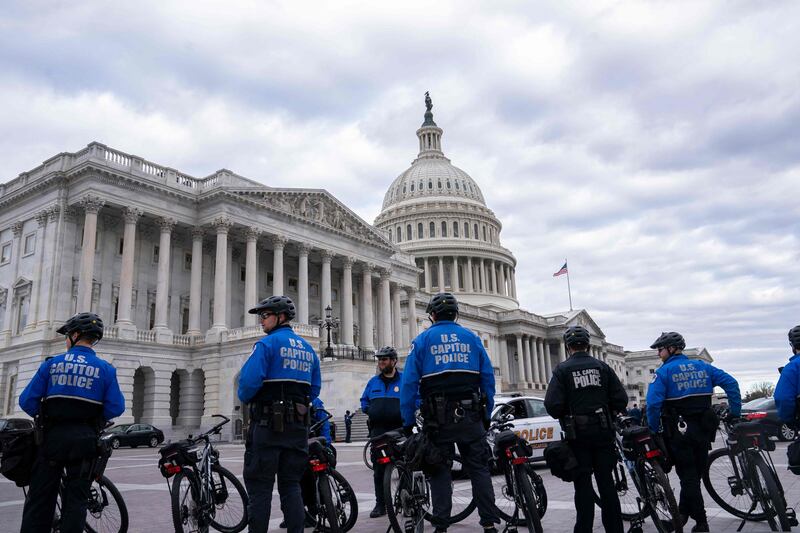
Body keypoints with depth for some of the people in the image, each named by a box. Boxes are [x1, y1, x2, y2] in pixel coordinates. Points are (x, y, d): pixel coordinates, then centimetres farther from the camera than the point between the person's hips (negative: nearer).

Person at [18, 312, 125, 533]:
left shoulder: (52, 364, 0)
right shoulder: (105, 369, -3)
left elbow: (27, 401, -3)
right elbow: (116, 408, -9)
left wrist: (44, 416, 15)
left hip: (52, 436, 1)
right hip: (84, 439, -1)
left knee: (39, 498, 11)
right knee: (75, 500, 7)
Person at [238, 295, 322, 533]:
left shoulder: (267, 344, -8)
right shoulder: (308, 348, 13)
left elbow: (249, 380, -18)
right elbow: (315, 389, 14)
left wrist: (245, 398, 2)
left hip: (268, 424, -6)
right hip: (298, 425, 6)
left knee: (260, 486, 1)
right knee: (291, 484, 12)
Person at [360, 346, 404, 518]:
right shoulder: (373, 381, 14)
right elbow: (364, 402, 21)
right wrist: (372, 411, 4)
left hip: (400, 429, -3)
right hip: (378, 431, 3)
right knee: (379, 469, 4)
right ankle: (380, 504, 12)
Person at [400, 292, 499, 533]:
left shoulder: (422, 340, 3)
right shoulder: (472, 338, 9)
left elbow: (409, 383, -3)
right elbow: (488, 379, 6)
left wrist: (408, 423, 1)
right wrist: (486, 416, 11)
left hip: (438, 417, -1)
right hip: (471, 415, 2)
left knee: (440, 471, 7)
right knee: (479, 468, 8)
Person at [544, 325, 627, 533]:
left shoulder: (562, 369, -6)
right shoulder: (602, 367, 4)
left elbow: (552, 404, -14)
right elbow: (621, 399, 0)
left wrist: (564, 418, 6)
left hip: (577, 433, -3)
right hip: (603, 431, 3)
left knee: (583, 483, 4)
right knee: (606, 481, 11)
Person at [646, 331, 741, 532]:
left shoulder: (663, 372, -9)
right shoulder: (702, 366, 7)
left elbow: (653, 403, -19)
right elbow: (731, 383, 3)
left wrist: (654, 429, -7)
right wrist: (735, 412, 8)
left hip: (679, 431, -5)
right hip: (703, 429, 5)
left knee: (688, 476, 4)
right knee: (695, 473, 17)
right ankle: (683, 512, 27)